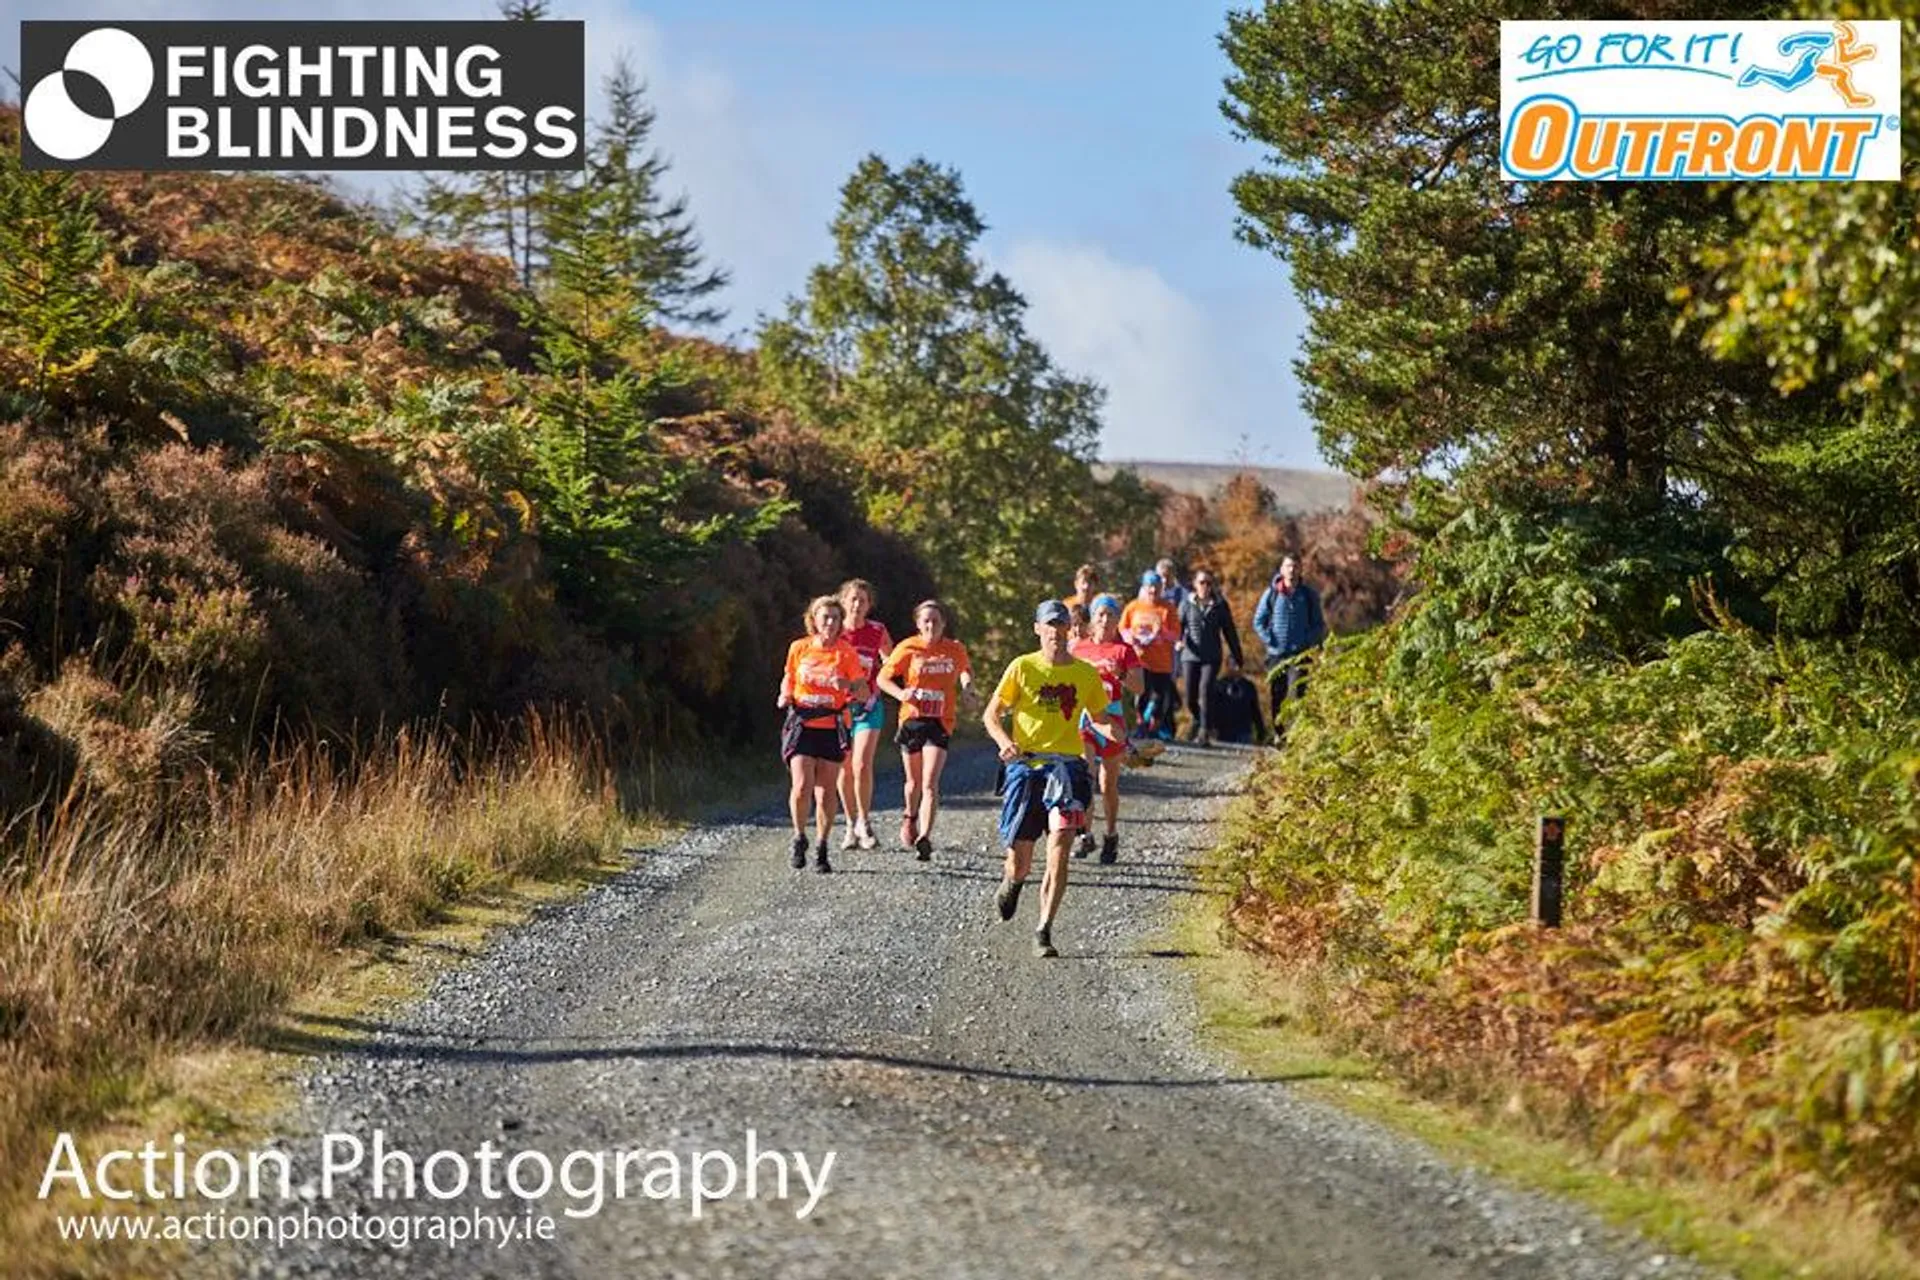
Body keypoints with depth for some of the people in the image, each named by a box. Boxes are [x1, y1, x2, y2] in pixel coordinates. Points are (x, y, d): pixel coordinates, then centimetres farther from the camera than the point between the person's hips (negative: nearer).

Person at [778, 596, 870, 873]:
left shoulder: (846, 653, 0)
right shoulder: (799, 648, 4)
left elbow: (864, 693, 0)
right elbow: (788, 679, 20)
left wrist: (847, 686, -21)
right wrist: (785, 697, -2)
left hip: (832, 728, 0)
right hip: (801, 725, 0)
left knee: (826, 793, 1)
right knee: (802, 786, -15)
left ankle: (821, 850, 15)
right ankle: (799, 838, 9)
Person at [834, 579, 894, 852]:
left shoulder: (878, 631, -3)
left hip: (868, 706, -1)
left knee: (862, 765, -16)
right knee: (844, 770, 6)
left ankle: (864, 821, -3)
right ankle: (851, 826, 18)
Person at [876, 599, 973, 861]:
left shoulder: (955, 649, 2)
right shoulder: (908, 648, -3)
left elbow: (966, 671, 23)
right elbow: (883, 678, 2)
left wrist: (966, 687, 1)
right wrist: (900, 693, -17)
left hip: (940, 723, -1)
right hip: (912, 719, 1)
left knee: (930, 783, -14)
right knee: (914, 780, 15)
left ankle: (924, 838, -20)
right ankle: (911, 816, 45)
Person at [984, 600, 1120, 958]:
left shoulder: (1086, 673, 8)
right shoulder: (1023, 667, 1)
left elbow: (1098, 718, 21)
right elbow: (991, 715, 4)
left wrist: (1114, 733, -2)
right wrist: (1004, 742, -16)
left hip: (1067, 765, 1)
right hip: (1025, 764, -1)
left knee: (1059, 852, -17)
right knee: (1020, 862, 2)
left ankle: (1044, 931, -12)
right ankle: (1012, 881, 40)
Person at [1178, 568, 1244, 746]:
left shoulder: (1220, 605, 6)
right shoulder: (1187, 605, 7)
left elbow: (1230, 632, 10)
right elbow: (1178, 626, 6)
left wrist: (1237, 657, 12)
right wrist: (1178, 640, -15)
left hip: (1212, 656, -1)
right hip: (1190, 655, 1)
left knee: (1206, 690, -18)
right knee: (1190, 696, 1)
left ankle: (1205, 732, -15)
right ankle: (1196, 718, 35)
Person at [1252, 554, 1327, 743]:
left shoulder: (1308, 595, 6)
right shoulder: (1271, 593, 5)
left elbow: (1319, 625, 12)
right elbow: (1258, 621, 8)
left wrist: (1309, 642, -4)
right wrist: (1269, 640, -5)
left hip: (1300, 655, -1)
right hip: (1276, 654, 1)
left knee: (1297, 693, -14)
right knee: (1276, 696, 4)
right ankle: (1279, 733, 14)